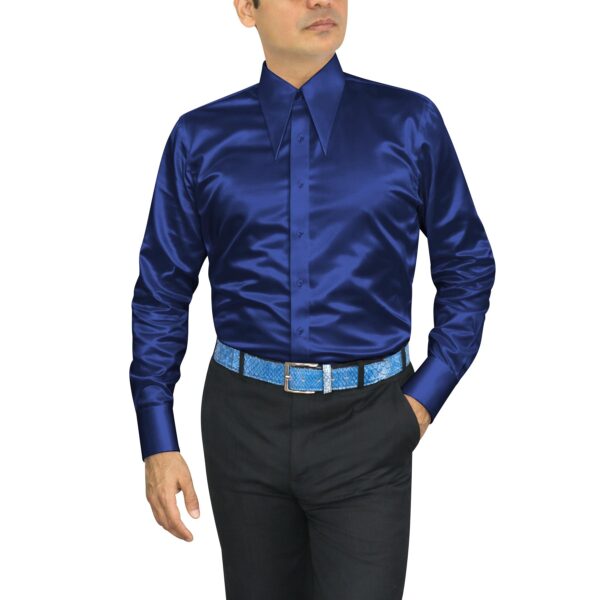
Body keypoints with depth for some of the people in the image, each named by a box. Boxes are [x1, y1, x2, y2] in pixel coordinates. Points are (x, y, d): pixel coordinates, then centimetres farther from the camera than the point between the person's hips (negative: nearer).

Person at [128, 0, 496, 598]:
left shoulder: (410, 123, -1)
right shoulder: (200, 138, 0)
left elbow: (467, 267, 6)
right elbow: (162, 291, 3)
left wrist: (426, 398, -3)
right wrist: (158, 443, -1)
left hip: (366, 430, -1)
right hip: (244, 421, 2)